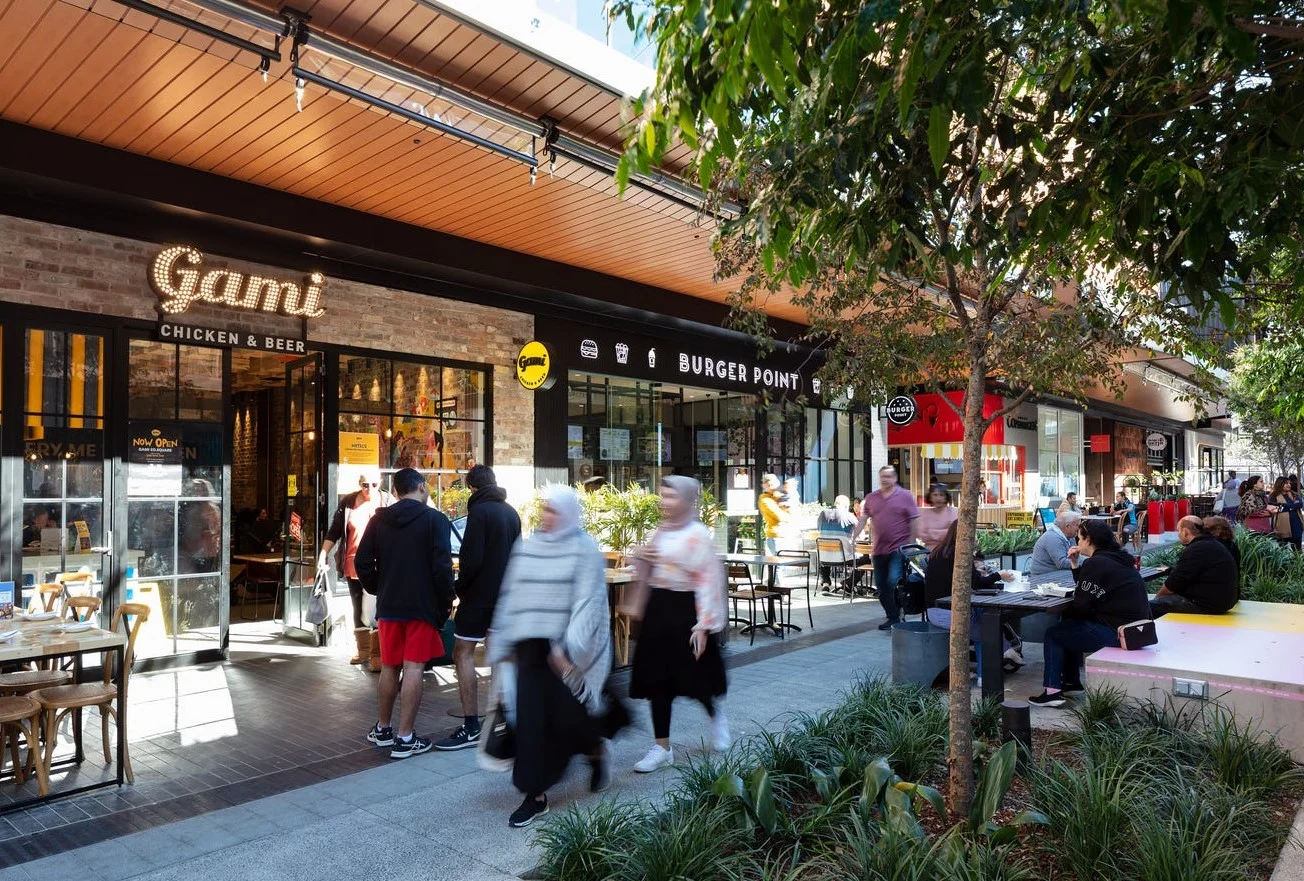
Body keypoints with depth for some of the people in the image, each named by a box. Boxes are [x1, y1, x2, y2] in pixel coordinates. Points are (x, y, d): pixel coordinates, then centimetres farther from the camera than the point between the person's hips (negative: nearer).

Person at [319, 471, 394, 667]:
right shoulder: (347, 502, 3)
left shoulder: (388, 501, -2)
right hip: (354, 565, 3)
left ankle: (377, 653, 1)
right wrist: (323, 554, 2)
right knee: (359, 607, 14)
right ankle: (363, 649, 27)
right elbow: (334, 531, 9)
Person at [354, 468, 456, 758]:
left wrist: (379, 592, 14)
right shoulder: (434, 519, -8)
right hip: (422, 606, -4)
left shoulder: (379, 520, 5)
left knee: (389, 668, 16)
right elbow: (442, 566, -15)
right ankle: (405, 738, 2)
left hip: (388, 605, 4)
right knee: (413, 669, -1)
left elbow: (362, 562, 3)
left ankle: (383, 729, 29)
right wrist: (446, 601, -3)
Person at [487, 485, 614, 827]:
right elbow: (511, 597, 12)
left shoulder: (584, 549, -6)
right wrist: (502, 645, 13)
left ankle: (596, 750, 31)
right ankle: (535, 795, 15)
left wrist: (567, 648, -20)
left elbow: (586, 602, -13)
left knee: (566, 715, -3)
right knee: (530, 719, 2)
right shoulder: (526, 547, 8)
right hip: (530, 647, 4)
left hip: (566, 650, -4)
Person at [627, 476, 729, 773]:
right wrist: (642, 558, -3)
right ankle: (662, 748, 15)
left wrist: (704, 625, -18)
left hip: (683, 610, -6)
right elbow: (644, 571, 20)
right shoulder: (660, 531, 9)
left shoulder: (698, 535, -13)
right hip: (657, 608, 7)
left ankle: (716, 716, 38)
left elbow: (708, 581, -15)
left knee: (692, 677, 6)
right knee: (657, 679, 6)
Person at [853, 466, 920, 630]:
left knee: (893, 582, -19)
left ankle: (896, 617, 0)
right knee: (881, 587, 9)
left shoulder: (905, 496, -1)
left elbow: (914, 522, -3)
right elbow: (862, 520, 9)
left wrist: (911, 545, -7)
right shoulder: (871, 498, 9)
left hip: (899, 548, -5)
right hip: (879, 549, 5)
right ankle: (892, 617, 24)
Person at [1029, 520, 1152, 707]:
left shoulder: (1095, 563, -16)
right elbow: (1089, 591, 22)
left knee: (1053, 634, 2)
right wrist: (1076, 565, 12)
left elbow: (1082, 606, -13)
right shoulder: (1116, 559, 13)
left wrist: (1065, 612, 7)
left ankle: (1052, 691, 2)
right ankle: (1071, 682, 32)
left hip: (1117, 632, -10)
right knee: (1069, 625, 26)